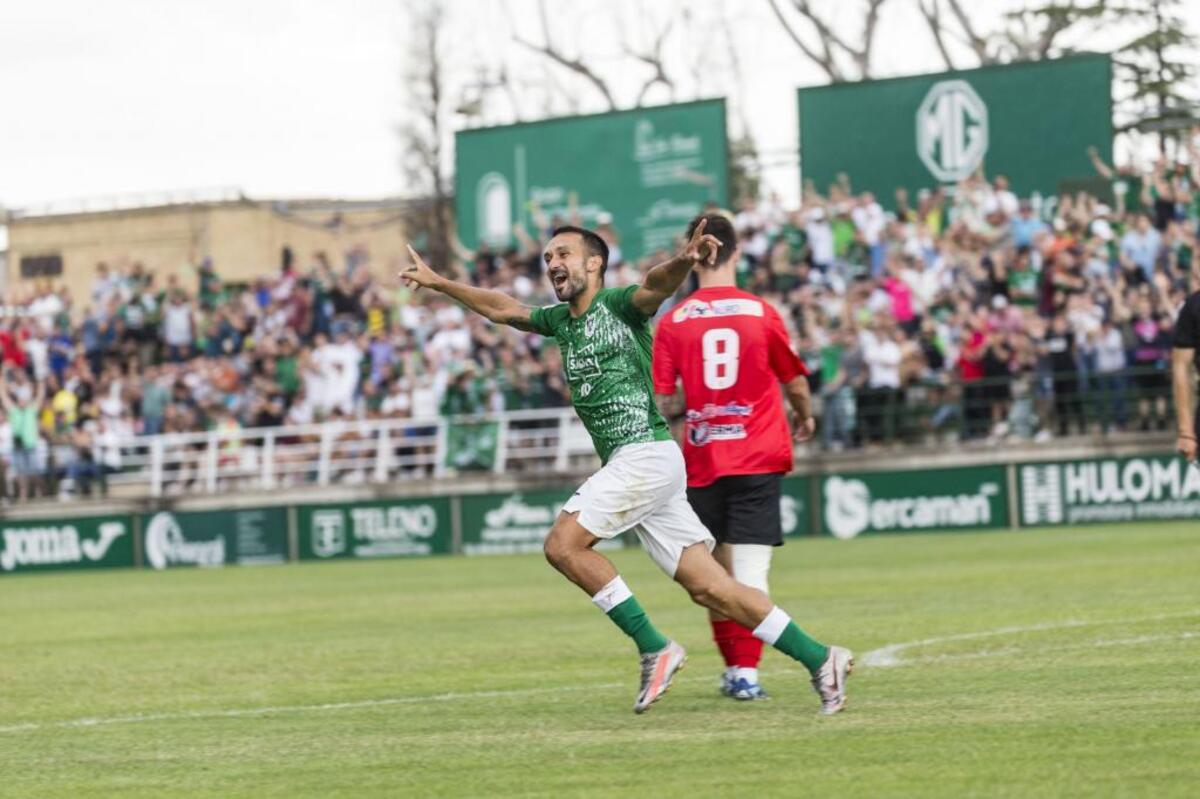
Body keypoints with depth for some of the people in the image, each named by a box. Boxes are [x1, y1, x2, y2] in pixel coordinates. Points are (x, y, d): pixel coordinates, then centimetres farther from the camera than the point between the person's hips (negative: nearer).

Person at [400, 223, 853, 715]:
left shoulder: (618, 305, -5)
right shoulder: (560, 320, 19)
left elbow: (656, 286, -26)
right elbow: (501, 308, 35)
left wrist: (683, 263, -48)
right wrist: (437, 283, 38)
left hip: (645, 453, -8)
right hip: (626, 464, 8)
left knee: (563, 544, -13)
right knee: (709, 588, 1)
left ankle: (654, 648, -8)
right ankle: (819, 659, 2)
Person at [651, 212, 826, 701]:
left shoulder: (673, 322, -3)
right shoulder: (761, 313, -4)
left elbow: (659, 400, -5)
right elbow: (795, 382, 7)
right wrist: (804, 418, 28)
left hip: (701, 460, 2)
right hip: (758, 457, -2)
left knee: (716, 570, 14)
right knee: (750, 566, -5)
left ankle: (734, 666, 22)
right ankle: (746, 671, -14)